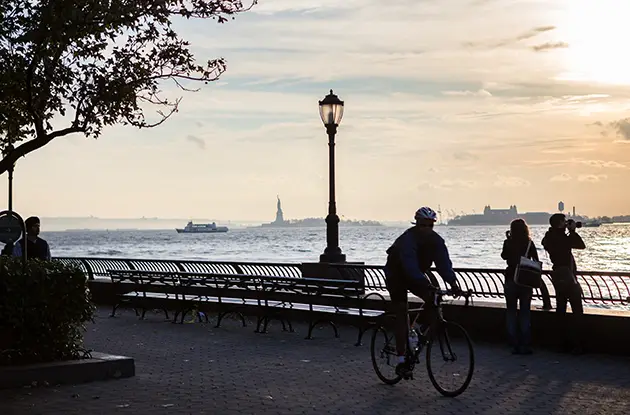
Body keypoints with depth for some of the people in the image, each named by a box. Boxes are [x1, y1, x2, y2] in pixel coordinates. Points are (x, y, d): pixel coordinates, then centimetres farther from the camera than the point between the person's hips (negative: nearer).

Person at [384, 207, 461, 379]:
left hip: (416, 276, 5)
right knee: (402, 314, -11)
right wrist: (427, 284, -51)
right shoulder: (407, 239, -31)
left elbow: (443, 263, -23)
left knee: (432, 298, -20)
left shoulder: (436, 240, -14)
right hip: (396, 275, -5)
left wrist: (453, 283, -37)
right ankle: (401, 361, -10)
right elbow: (411, 267, -41)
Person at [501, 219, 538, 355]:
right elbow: (536, 262, 0)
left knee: (511, 312, 7)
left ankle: (514, 345, 4)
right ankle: (525, 345, 3)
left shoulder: (508, 243, -6)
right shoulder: (529, 243, -3)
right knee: (525, 312, 7)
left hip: (511, 280, -1)